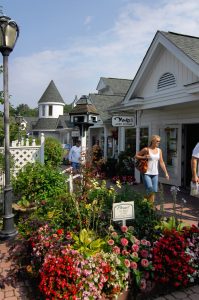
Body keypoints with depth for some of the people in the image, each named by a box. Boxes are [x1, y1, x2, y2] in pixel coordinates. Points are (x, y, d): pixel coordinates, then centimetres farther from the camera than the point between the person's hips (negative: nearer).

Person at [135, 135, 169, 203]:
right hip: (146, 173, -5)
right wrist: (144, 157, -15)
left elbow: (161, 162, 12)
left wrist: (166, 173, 8)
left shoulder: (159, 150, 9)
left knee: (154, 191, 3)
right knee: (150, 189, -18)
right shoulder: (146, 149, -5)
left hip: (155, 174, 5)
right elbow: (136, 156, 1)